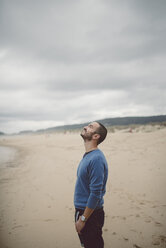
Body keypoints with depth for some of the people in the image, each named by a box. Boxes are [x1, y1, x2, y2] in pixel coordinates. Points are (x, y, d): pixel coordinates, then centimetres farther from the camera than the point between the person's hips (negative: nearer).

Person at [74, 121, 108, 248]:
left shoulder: (96, 159, -24)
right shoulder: (87, 155, 6)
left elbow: (96, 194, -25)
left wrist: (82, 219, -19)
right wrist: (80, 214, 18)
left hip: (91, 213, -9)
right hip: (82, 209, 9)